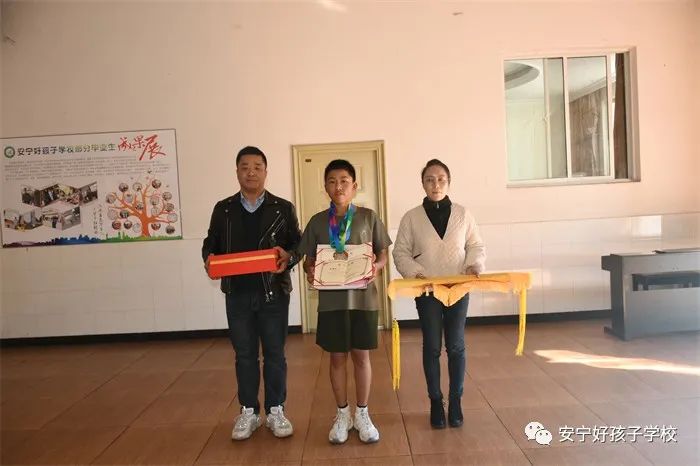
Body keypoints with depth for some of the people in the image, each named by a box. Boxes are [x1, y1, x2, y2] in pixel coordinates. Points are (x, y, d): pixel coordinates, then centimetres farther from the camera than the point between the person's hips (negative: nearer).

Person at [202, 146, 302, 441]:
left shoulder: (283, 208, 2)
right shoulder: (223, 209, 8)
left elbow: (298, 243, 1)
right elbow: (211, 242, 10)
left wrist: (288, 256, -20)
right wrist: (209, 258, -12)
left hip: (273, 292, -1)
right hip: (238, 293, 2)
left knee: (275, 353, 7)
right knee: (244, 355, 10)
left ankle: (276, 411, 22)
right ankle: (248, 413, 24)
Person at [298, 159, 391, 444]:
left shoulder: (369, 217, 0)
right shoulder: (317, 222, 3)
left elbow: (383, 253, 4)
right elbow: (308, 259, 7)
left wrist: (377, 267, -17)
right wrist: (309, 271, -15)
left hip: (363, 297, -1)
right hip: (331, 299, 1)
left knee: (361, 356, 8)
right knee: (337, 357, 10)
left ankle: (362, 414, 25)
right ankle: (342, 415, 27)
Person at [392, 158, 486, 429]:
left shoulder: (462, 214, 2)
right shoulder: (411, 217, -1)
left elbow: (476, 246, 7)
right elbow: (401, 253, 0)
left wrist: (474, 265, -12)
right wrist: (414, 272, -17)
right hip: (426, 291, -1)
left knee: (456, 346, 7)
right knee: (431, 347, 6)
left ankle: (456, 401, 22)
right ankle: (435, 402, 20)